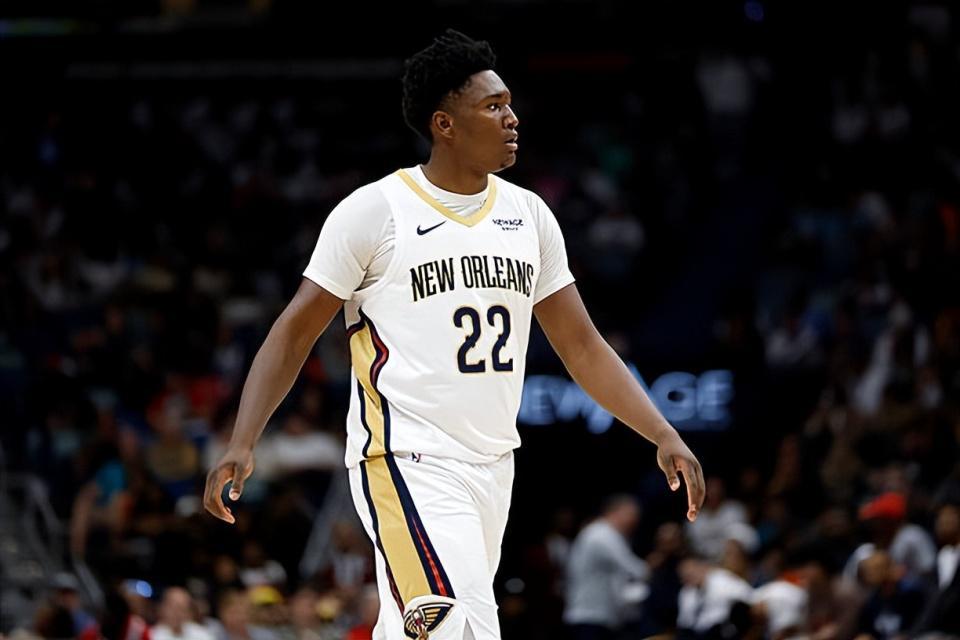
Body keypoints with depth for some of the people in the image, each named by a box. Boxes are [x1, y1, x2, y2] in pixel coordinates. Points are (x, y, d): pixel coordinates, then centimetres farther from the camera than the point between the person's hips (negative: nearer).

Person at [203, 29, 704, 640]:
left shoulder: (530, 215, 10)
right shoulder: (373, 211, -6)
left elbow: (582, 345, 14)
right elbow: (294, 334, -2)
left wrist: (664, 436, 6)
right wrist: (242, 444, -12)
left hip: (491, 468, 7)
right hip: (406, 464, -7)